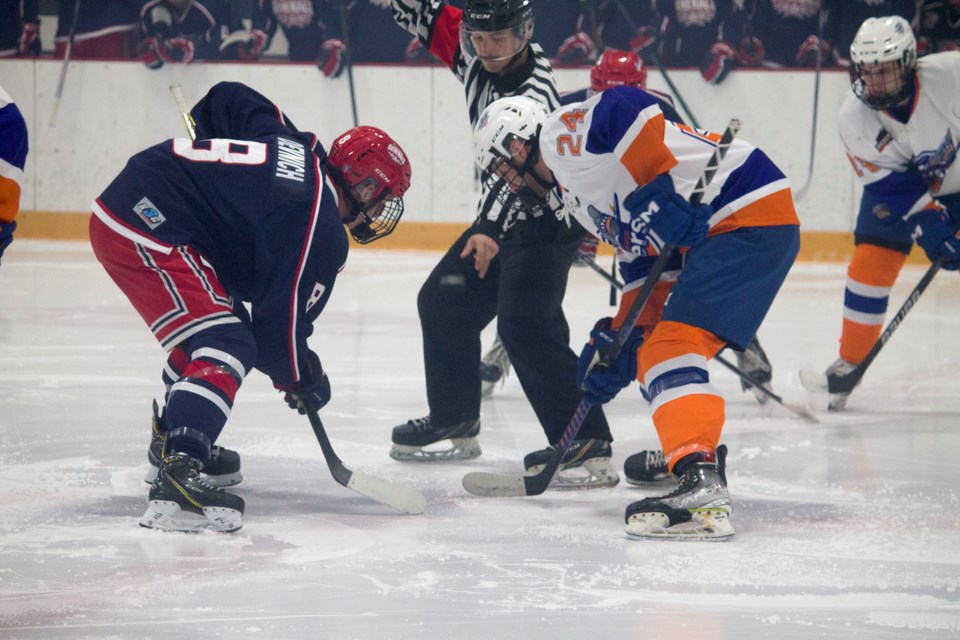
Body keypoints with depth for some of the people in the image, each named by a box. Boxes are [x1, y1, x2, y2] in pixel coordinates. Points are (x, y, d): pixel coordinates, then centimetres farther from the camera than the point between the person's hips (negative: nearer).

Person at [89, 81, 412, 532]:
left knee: (205, 326, 27)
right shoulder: (322, 228, -10)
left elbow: (227, 100, 25)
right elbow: (281, 320, -8)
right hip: (147, 230, -10)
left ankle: (173, 443, 41)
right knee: (227, 346, -17)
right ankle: (176, 478, -31)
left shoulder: (293, 147, 13)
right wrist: (301, 378, 10)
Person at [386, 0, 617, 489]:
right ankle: (454, 425, 29)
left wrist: (493, 230, -56)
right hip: (503, 211, 9)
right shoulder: (473, 51, -7)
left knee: (525, 324, -23)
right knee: (443, 302, 14)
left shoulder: (534, 94, -29)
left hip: (549, 216, -9)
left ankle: (587, 445, -27)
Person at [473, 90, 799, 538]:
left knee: (670, 346, -22)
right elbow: (640, 261, 23)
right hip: (712, 230, 11)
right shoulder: (572, 190, 25)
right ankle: (684, 452, 41)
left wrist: (664, 194, -23)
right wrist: (620, 339, 16)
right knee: (650, 345, 24)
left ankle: (702, 485, -38)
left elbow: (627, 108, -22)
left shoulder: (563, 135, -5)